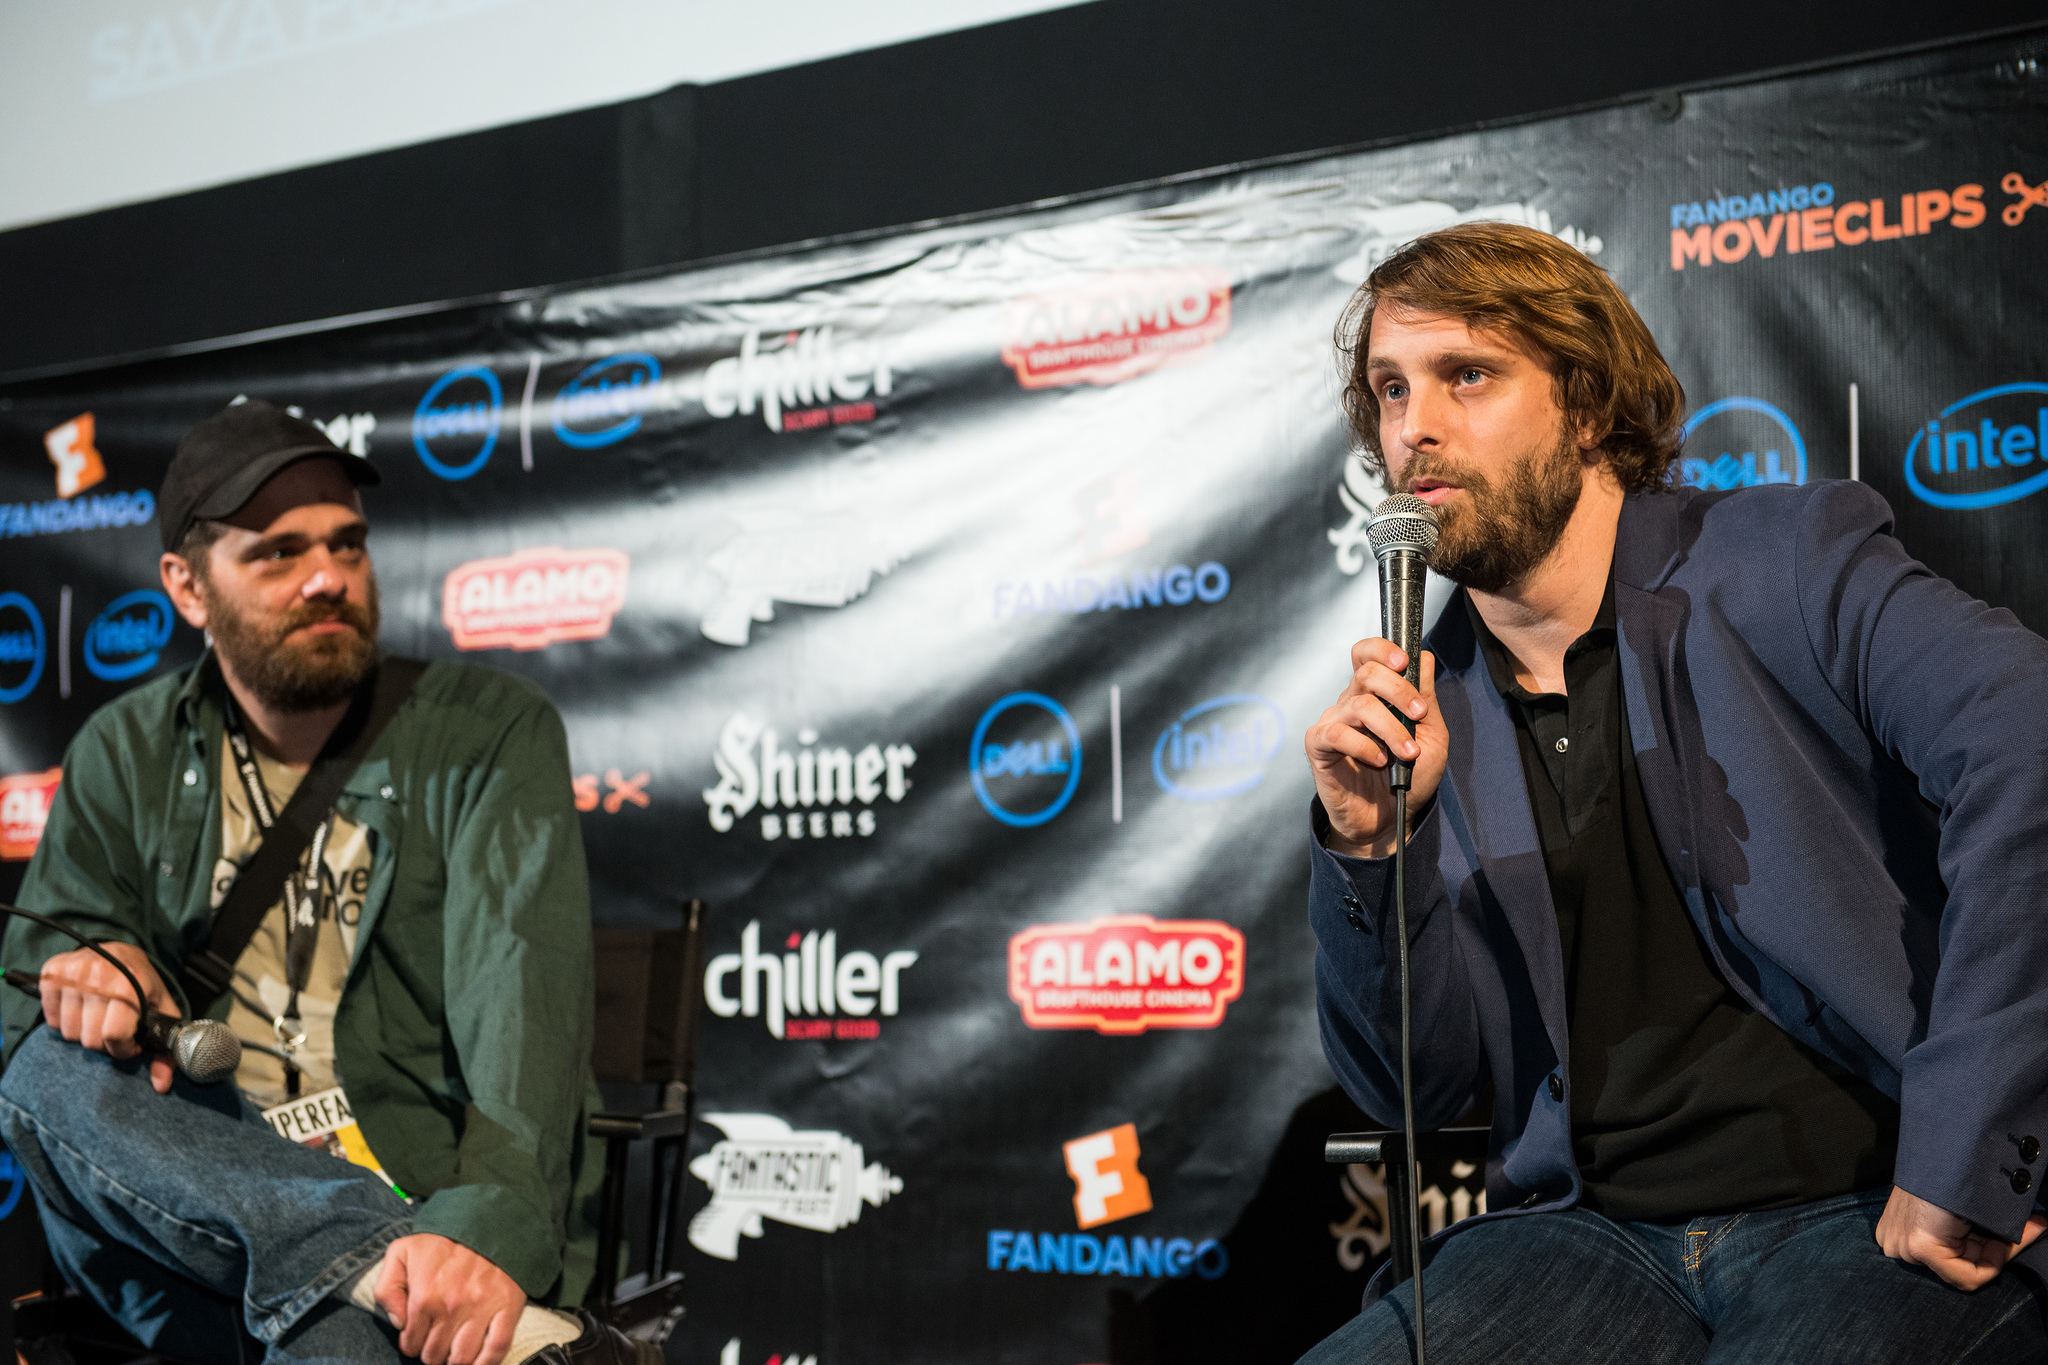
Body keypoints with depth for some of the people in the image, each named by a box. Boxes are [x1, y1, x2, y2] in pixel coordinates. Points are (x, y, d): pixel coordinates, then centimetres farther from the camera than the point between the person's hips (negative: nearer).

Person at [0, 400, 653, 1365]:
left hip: (434, 1203, -6)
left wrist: (498, 1224, -32)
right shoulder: (127, 754, 12)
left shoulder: (492, 733, 0)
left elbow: (522, 996, -14)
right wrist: (98, 966, -16)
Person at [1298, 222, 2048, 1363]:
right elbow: (1412, 1086, 11)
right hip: (1593, 1242, 4)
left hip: (1878, 1223, -3)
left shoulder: (1785, 558, -3)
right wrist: (1370, 842, -6)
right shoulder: (1422, 711, 10)